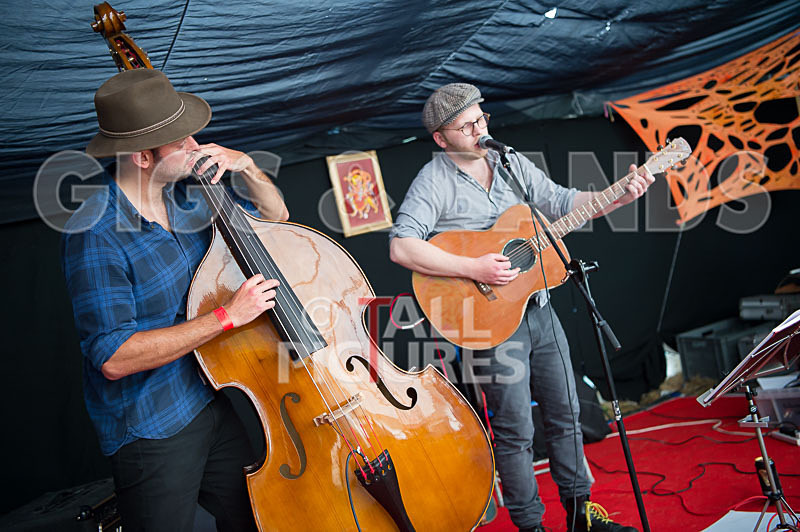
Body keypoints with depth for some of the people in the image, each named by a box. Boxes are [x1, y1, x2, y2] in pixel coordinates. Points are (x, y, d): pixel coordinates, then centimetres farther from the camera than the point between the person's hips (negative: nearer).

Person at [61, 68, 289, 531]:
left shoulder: (185, 198, -1)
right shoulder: (95, 235, -22)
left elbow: (275, 216, 13)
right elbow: (114, 358, -26)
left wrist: (246, 166, -7)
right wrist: (227, 317, -27)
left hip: (216, 402, 7)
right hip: (151, 429, -7)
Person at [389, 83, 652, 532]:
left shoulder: (513, 165, 9)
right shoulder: (434, 181, -12)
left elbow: (562, 202, 14)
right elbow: (401, 246, -23)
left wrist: (621, 196, 0)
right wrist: (474, 268, -27)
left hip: (537, 306, 7)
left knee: (566, 411, 15)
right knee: (516, 430, 2)